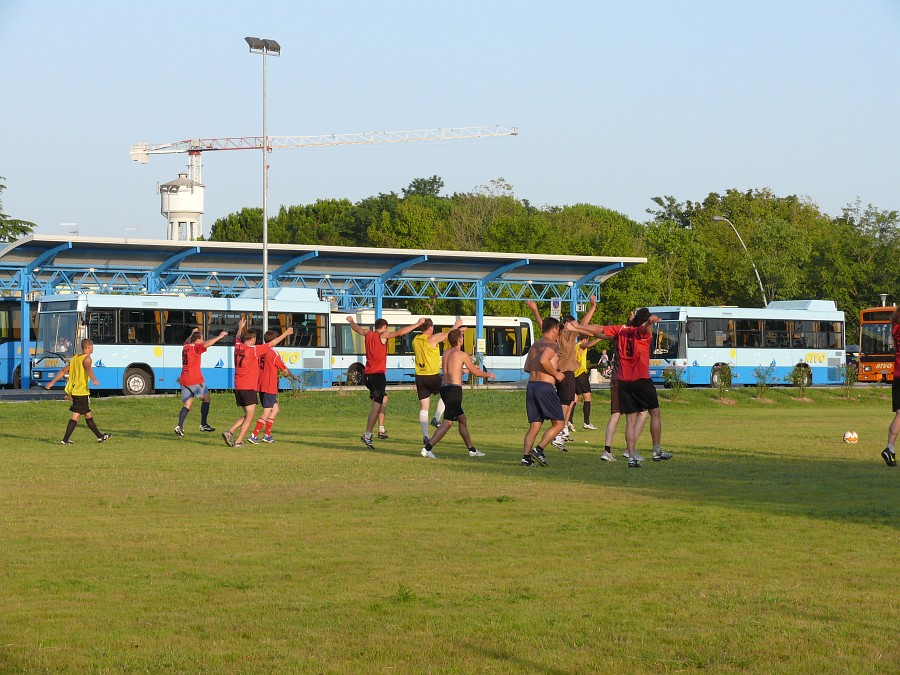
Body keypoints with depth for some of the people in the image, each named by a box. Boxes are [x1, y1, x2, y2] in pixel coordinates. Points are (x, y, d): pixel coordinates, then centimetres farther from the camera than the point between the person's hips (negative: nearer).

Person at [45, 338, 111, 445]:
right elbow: (88, 368, -32)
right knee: (76, 415, -7)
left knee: (88, 414, 17)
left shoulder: (75, 358, 16)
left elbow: (63, 370, 18)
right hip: (82, 392, -9)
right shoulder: (86, 358, -10)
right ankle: (65, 440, -12)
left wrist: (52, 382, 22)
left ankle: (100, 437, 28)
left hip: (73, 390, 9)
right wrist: (94, 379, -50)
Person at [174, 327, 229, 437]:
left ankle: (179, 426, -9)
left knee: (187, 404, 8)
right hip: (195, 380, -7)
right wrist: (219, 337, -28)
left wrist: (192, 333, 49)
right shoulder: (196, 348, -10)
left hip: (184, 380, 7)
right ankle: (203, 424, 6)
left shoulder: (186, 347, 13)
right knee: (205, 398, 10)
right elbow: (205, 345, -30)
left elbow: (187, 341, 39)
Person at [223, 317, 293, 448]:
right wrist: (286, 333, 4)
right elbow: (271, 344, -6)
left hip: (238, 387, 8)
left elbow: (237, 338, 31)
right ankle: (238, 442, -9)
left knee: (247, 415, 16)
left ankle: (229, 432, 3)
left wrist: (240, 327, 50)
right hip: (249, 388, -8)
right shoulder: (253, 350, -12)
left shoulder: (238, 347, 6)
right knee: (249, 417, -3)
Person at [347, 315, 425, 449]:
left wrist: (351, 321, 52)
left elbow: (356, 328, 31)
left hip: (368, 375, 8)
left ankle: (381, 430, 26)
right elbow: (400, 332, -15)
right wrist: (417, 324, -10)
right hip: (378, 374, -8)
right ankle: (367, 435, -19)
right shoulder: (383, 335, -7)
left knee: (384, 399, 26)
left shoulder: (368, 334, 11)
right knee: (377, 405, -11)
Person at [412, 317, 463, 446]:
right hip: (432, 376, -5)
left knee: (424, 408, 5)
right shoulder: (432, 339, -12)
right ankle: (436, 418, 11)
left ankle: (425, 435, 1)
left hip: (420, 377, 6)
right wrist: (456, 325, 22)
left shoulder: (415, 340, 8)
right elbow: (447, 335, 2)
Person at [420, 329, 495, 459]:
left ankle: (472, 450, 25)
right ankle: (427, 448, -20)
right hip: (454, 389, -9)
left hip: (444, 388, 9)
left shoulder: (445, 354, 15)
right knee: (448, 422, -10)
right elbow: (476, 373, 4)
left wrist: (470, 369, 45)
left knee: (462, 419, 18)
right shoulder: (462, 355, -6)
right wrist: (488, 375, 24)